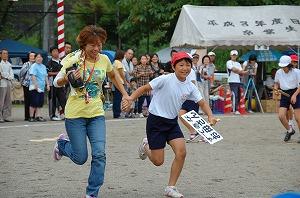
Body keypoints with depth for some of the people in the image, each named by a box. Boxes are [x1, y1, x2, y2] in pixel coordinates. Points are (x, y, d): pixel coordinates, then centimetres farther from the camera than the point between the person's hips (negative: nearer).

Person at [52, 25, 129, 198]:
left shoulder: (104, 59, 1)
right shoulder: (74, 60, -10)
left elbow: (113, 75, 23)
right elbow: (57, 82, -11)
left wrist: (125, 94, 19)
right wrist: (68, 78, -31)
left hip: (96, 114, 3)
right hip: (75, 114, -3)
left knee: (99, 154, -12)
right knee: (80, 158, 2)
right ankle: (62, 143, 34)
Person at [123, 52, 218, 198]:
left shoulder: (190, 87, -1)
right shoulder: (165, 80, -18)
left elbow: (202, 103, 6)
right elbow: (145, 88, -15)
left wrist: (210, 116, -12)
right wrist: (131, 98, -30)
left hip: (172, 122, 5)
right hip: (156, 121, -5)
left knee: (181, 152, -12)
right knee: (158, 161, -4)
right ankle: (146, 146, 33)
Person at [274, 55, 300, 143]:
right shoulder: (278, 72, 1)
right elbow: (277, 83, 16)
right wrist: (276, 88, -6)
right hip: (284, 95, 4)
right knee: (281, 115, -8)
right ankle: (289, 130, 18)